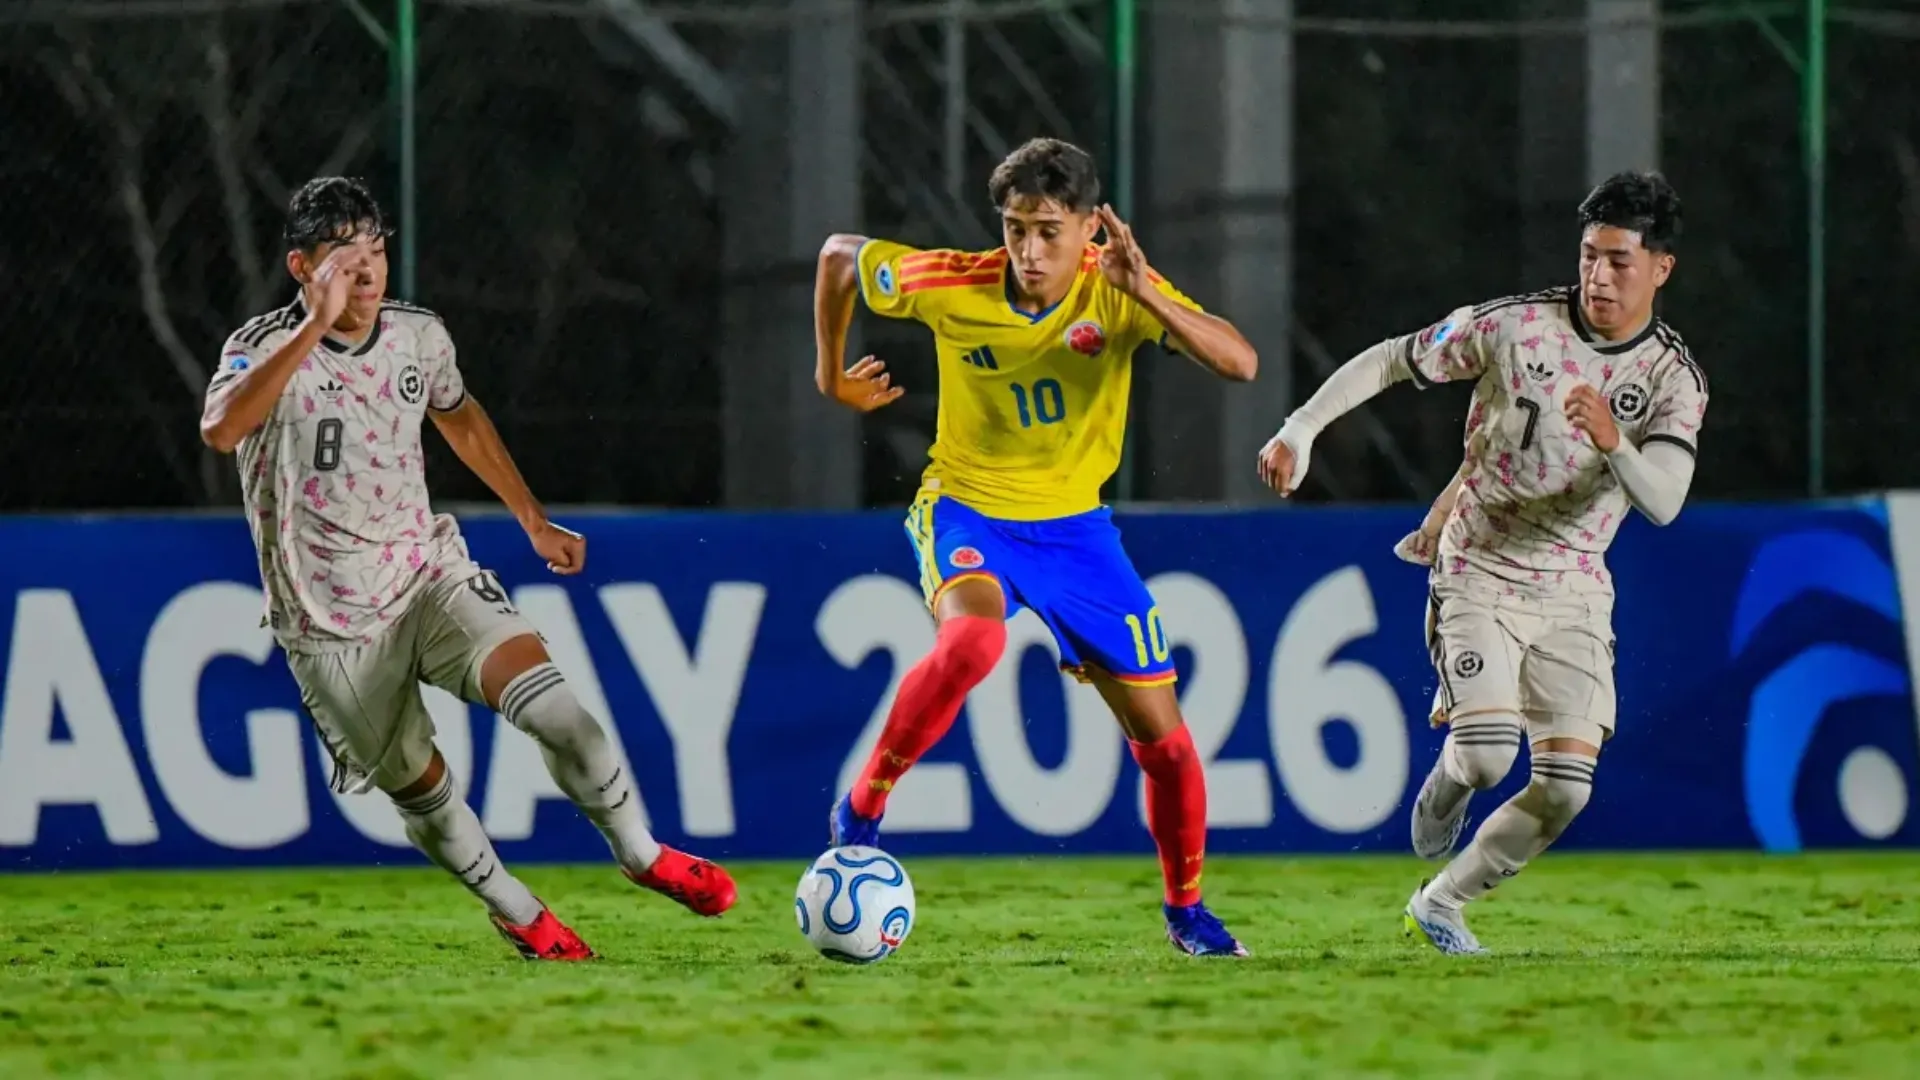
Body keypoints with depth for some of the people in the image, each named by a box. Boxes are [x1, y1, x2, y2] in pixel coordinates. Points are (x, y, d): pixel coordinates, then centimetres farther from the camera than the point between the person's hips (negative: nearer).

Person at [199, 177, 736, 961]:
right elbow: (220, 431, -43)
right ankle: (516, 913, 31)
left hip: (430, 577, 3)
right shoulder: (265, 348, -19)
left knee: (549, 702, -18)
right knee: (421, 789, 6)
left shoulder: (418, 336, -3)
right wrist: (318, 324, -47)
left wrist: (534, 521, 24)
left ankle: (641, 856, 1)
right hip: (332, 625, -3)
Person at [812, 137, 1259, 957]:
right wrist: (832, 375, 11)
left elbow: (1239, 363, -27)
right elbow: (840, 255, 1)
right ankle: (861, 812, -20)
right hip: (968, 511, -2)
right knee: (971, 640, -38)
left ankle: (1186, 910, 25)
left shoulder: (1118, 292, -15)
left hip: (1073, 524, 2)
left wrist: (1148, 297, -40)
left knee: (1161, 735, 1)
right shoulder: (952, 287, -17)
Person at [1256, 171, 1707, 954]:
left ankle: (1441, 902, 15)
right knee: (1488, 754, -22)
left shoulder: (1674, 380, -7)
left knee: (1566, 788, -8)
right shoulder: (1514, 326, -10)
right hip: (1477, 573, -2)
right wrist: (1301, 429, -11)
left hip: (1573, 593, 2)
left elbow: (1662, 503, -21)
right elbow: (1387, 362, -1)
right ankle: (1445, 783, 17)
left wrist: (1614, 443, -40)